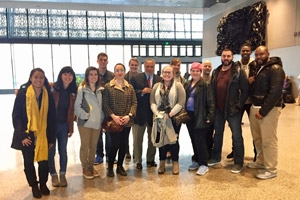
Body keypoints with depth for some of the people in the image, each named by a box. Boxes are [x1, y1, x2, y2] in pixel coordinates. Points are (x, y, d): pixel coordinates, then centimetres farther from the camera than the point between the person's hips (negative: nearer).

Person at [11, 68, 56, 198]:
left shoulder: (48, 94, -3)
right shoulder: (23, 93, -10)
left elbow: (51, 117, 1)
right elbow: (16, 116, -8)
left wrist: (51, 137, 1)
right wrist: (22, 135, -16)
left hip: (43, 134, 2)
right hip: (27, 134, -1)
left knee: (44, 161, 7)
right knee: (29, 162, 12)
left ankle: (43, 184, 31)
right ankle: (34, 186, 32)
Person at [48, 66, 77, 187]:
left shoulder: (73, 92, 2)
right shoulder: (52, 89, -8)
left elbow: (71, 110, 5)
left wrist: (71, 127, 5)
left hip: (64, 125, 3)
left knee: (63, 151, 11)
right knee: (51, 151, 7)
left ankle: (62, 175, 25)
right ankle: (53, 175, 24)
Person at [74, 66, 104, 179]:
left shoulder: (100, 89, 7)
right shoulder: (82, 89, -9)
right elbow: (77, 106, -11)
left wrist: (101, 117, 5)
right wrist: (85, 116, -14)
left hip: (97, 122, 5)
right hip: (85, 122, -4)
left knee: (93, 146, 13)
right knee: (85, 146, 5)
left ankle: (91, 166, 27)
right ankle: (85, 168, 20)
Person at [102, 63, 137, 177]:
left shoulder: (130, 87, 8)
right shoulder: (108, 86, -1)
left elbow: (134, 102, 5)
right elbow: (105, 104, -4)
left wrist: (129, 115, -9)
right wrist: (113, 116, -14)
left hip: (127, 121, 3)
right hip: (113, 121, -3)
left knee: (124, 144, 8)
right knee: (115, 144, -4)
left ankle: (120, 166, 25)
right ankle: (110, 167, 16)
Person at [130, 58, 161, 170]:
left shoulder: (159, 80, 4)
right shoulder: (136, 78, -1)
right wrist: (142, 92, -19)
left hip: (154, 113, 2)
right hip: (139, 113, -2)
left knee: (153, 139, 13)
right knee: (137, 139, 7)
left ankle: (150, 160, 29)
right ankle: (138, 161, 21)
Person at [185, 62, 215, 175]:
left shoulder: (205, 85, -9)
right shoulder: (187, 85, 10)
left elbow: (210, 102, -11)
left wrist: (209, 116, -15)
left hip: (200, 117, -6)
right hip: (189, 115, 6)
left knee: (200, 140, -3)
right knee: (193, 139, 14)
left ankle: (204, 164, 8)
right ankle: (197, 160, 28)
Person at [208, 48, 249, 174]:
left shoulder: (238, 71, -7)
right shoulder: (216, 72, 10)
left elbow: (245, 90, -9)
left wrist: (239, 105, -13)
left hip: (232, 109, -5)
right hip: (218, 109, 6)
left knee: (237, 136, 3)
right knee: (217, 134, 17)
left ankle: (238, 163, 15)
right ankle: (216, 158, 33)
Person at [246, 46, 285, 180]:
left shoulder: (275, 69, -11)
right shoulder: (258, 68, 16)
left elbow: (275, 92, -19)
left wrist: (263, 111, -20)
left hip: (269, 109, -8)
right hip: (255, 107, 8)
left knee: (269, 140, -1)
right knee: (257, 138, 15)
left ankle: (271, 169, 10)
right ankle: (261, 162, 30)